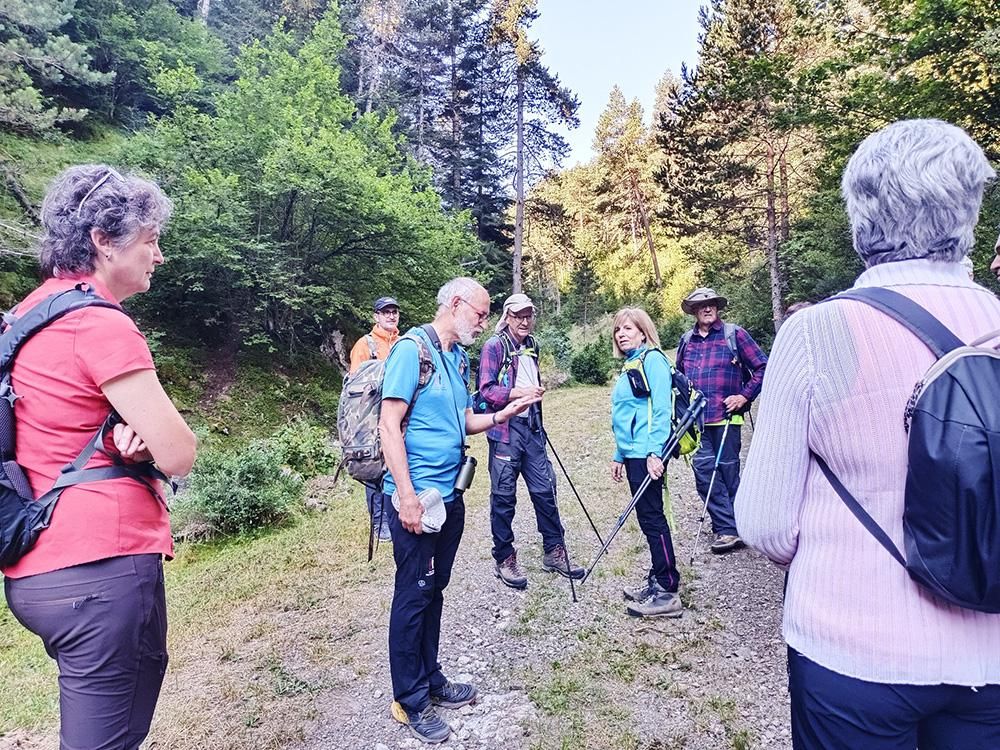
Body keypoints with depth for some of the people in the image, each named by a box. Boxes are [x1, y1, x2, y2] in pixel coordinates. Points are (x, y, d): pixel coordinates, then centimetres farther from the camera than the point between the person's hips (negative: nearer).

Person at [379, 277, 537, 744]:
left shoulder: (458, 358, 11)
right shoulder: (412, 349, -14)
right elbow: (389, 425, -18)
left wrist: (502, 414, 0)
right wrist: (407, 496, -21)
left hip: (450, 495, 8)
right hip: (417, 497, -8)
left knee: (434, 589, 18)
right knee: (413, 594, 5)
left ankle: (430, 679, 34)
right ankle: (409, 700, 21)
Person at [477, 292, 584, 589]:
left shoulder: (532, 346, 14)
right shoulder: (494, 346, -7)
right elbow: (486, 390, -15)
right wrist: (520, 393, -24)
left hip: (531, 427, 6)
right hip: (505, 430, -6)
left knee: (545, 489, 10)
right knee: (504, 495, 3)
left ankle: (554, 551, 24)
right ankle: (504, 559, 17)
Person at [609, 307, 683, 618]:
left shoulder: (652, 359, -8)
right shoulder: (630, 366, 19)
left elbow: (661, 409, -17)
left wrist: (655, 452, -23)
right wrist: (619, 456, 22)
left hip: (647, 453, -9)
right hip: (632, 453, 9)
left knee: (651, 517, -5)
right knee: (647, 517, 14)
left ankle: (667, 593, 4)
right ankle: (657, 581, 25)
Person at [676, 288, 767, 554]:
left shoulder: (734, 334, 0)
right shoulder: (686, 340, 13)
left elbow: (762, 367, 0)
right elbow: (679, 375, 24)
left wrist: (745, 396, -8)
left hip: (726, 416, -4)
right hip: (697, 419, 4)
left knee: (728, 469, 2)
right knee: (703, 468, -1)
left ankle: (728, 528, 14)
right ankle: (728, 528, 9)